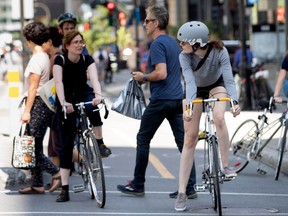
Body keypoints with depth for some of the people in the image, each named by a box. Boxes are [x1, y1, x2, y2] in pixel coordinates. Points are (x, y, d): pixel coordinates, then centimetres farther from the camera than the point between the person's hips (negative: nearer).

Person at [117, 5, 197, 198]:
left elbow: (161, 73, -23)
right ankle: (190, 187, -1)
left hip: (160, 100, -8)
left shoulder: (157, 44, -13)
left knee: (143, 139, 6)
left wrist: (143, 77, -6)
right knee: (183, 142, 3)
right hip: (178, 98, 8)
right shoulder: (173, 42, 15)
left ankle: (138, 185, 12)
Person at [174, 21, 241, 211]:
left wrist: (235, 101, -52)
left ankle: (226, 166, -19)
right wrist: (188, 106, -56)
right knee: (190, 138, -6)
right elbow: (190, 82, -40)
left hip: (216, 85, -1)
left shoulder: (219, 51, -32)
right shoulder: (185, 57, -30)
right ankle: (182, 192, -3)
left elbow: (229, 79, -36)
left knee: (219, 117, -34)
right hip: (196, 90, 1)